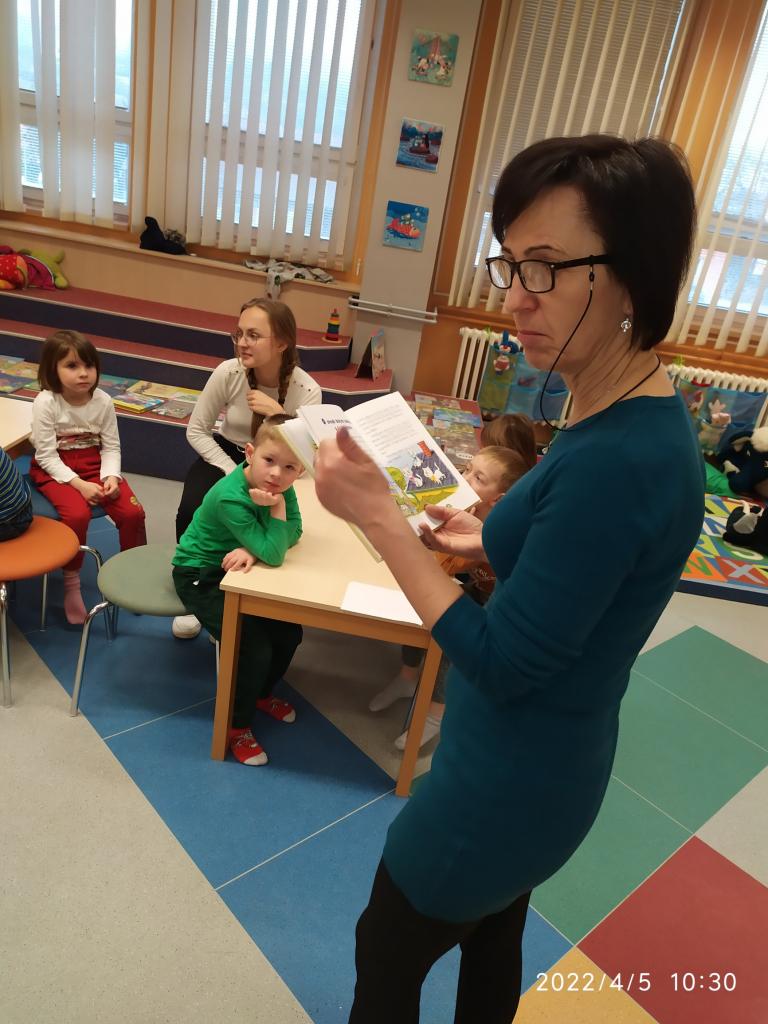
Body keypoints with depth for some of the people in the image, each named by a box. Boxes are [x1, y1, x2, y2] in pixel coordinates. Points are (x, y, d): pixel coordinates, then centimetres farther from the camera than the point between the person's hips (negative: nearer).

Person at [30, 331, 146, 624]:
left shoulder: (103, 401, -5)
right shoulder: (45, 402, -16)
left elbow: (111, 447, 0)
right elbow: (47, 455, -15)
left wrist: (111, 477, -19)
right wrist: (79, 485, -25)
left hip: (94, 466, 4)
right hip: (54, 470, -3)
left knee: (133, 512, -17)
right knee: (77, 514, -32)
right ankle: (71, 583, -10)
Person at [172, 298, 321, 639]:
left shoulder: (307, 391, -21)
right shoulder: (229, 372, -19)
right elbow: (196, 431, -9)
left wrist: (278, 413, -36)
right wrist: (235, 475, -19)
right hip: (224, 457, 1)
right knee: (191, 514, -25)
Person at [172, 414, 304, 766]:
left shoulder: (280, 485, -14)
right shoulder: (230, 497, -34)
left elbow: (292, 531, -15)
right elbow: (274, 554, -34)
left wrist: (252, 550, -30)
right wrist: (277, 506, -36)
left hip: (234, 570, 7)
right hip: (200, 577, -7)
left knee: (288, 632, 2)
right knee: (254, 647, -17)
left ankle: (260, 693, 31)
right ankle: (236, 727, 8)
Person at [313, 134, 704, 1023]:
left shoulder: (614, 459, -34)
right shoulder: (638, 414, -3)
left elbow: (502, 664, -27)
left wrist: (377, 516, -26)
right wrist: (489, 543, 1)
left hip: (507, 780, -8)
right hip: (543, 761, 9)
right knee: (492, 938, 33)